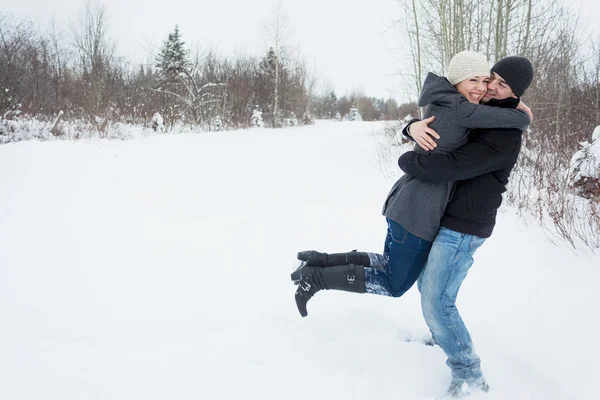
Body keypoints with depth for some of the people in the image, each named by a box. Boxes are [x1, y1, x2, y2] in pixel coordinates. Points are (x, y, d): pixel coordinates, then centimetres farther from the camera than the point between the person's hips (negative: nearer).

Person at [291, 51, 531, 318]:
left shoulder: (439, 102, 8)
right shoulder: (457, 108, -18)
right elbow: (520, 120, -15)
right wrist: (521, 115, 8)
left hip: (405, 200, 9)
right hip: (419, 211, -9)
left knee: (391, 267, 27)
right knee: (394, 285, 9)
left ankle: (321, 262, 16)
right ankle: (316, 277, 8)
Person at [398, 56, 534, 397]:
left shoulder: (506, 135, -21)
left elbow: (446, 168, -30)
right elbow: (427, 126, 12)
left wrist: (406, 161, -12)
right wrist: (414, 128, -14)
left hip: (463, 228, -9)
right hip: (444, 219, 9)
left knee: (437, 303, -9)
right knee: (427, 286, 22)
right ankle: (443, 338, 45)